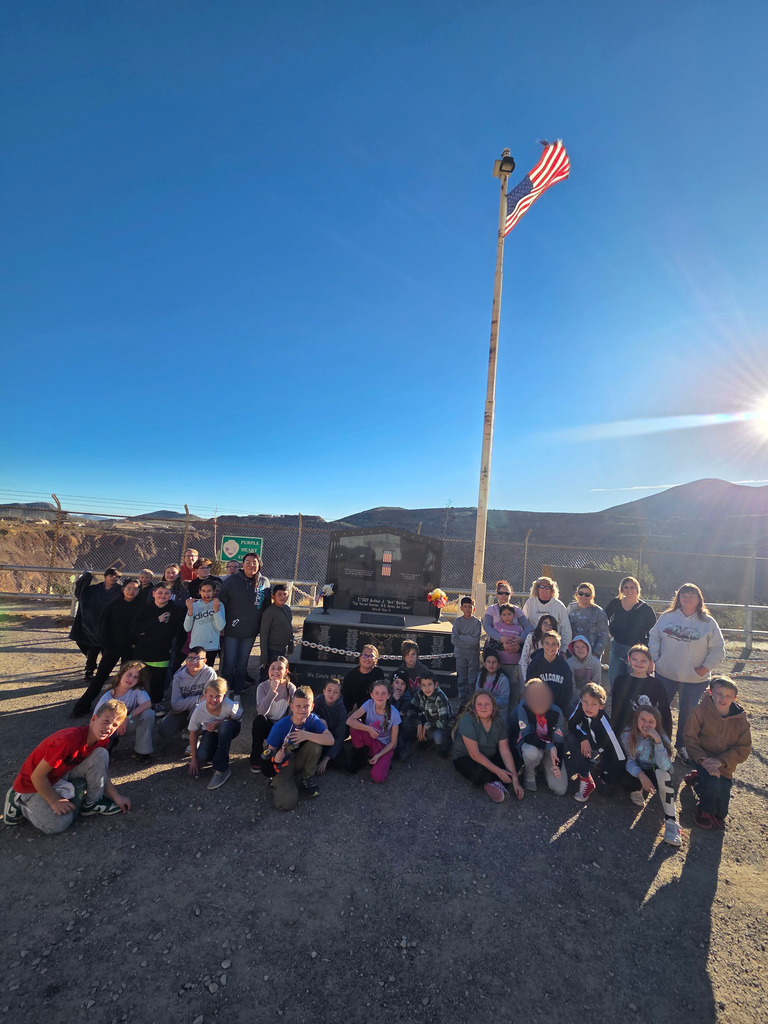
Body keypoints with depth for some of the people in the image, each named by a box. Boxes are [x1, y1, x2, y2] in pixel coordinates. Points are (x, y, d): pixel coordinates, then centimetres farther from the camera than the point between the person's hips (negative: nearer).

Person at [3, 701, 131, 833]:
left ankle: (92, 803, -3)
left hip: (65, 774, 6)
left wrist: (117, 797, -3)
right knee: (59, 824, -24)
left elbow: (101, 772, 3)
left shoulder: (102, 741, -10)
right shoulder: (70, 739, -35)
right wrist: (55, 801, -17)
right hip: (35, 784, -6)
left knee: (101, 754, -18)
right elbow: (37, 776, -26)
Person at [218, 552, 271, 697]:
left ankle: (237, 693, 30)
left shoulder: (264, 582, -1)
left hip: (250, 632, 3)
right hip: (231, 630, -3)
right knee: (229, 663, 5)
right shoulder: (232, 581, -10)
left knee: (243, 663, 15)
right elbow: (221, 602, -7)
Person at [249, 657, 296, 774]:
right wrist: (273, 690, -35)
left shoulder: (291, 688, -11)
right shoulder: (263, 687, -13)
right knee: (259, 719, -34)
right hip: (265, 725, 1)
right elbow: (261, 711, -28)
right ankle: (256, 759, -16)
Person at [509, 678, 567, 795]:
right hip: (529, 743, -2)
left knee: (560, 790, -11)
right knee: (532, 752, -40)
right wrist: (549, 746, -38)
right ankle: (529, 773, -3)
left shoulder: (556, 712, -17)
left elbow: (559, 741, -10)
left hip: (551, 747, 2)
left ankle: (544, 766, 21)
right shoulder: (523, 707, -25)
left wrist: (557, 765, -20)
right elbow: (527, 735, -26)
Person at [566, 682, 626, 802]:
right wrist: (583, 738, -29)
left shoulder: (605, 726, -34)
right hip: (587, 745, 3)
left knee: (606, 791, -15)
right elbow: (572, 725, -10)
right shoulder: (581, 705, -24)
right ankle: (586, 780, -12)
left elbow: (621, 758, -26)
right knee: (570, 738, -24)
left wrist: (606, 781, -18)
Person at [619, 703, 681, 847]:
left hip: (656, 773, 0)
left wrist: (657, 740, -44)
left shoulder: (661, 738, -21)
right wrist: (641, 775, -32)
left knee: (662, 772, -37)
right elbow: (629, 760, -13)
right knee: (625, 780, -35)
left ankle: (671, 820, -26)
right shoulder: (628, 734, -18)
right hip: (638, 772, 1)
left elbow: (664, 766, -36)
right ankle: (638, 790, 3)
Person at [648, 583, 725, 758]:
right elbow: (654, 637, 6)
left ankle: (682, 745, 33)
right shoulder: (666, 617, -1)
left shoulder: (708, 623, -5)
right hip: (665, 673, 1)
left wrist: (704, 668, -10)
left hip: (694, 679, -1)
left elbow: (718, 650, -2)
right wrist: (655, 659, -2)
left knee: (687, 712, 12)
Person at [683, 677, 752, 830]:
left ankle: (699, 779, 35)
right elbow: (690, 738, -15)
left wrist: (721, 761, -25)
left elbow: (744, 749, -11)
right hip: (703, 758, -3)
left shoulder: (741, 719, -10)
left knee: (721, 813, 6)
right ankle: (705, 811, 1)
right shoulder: (700, 710, -18)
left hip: (725, 764, 3)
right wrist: (703, 760, -30)